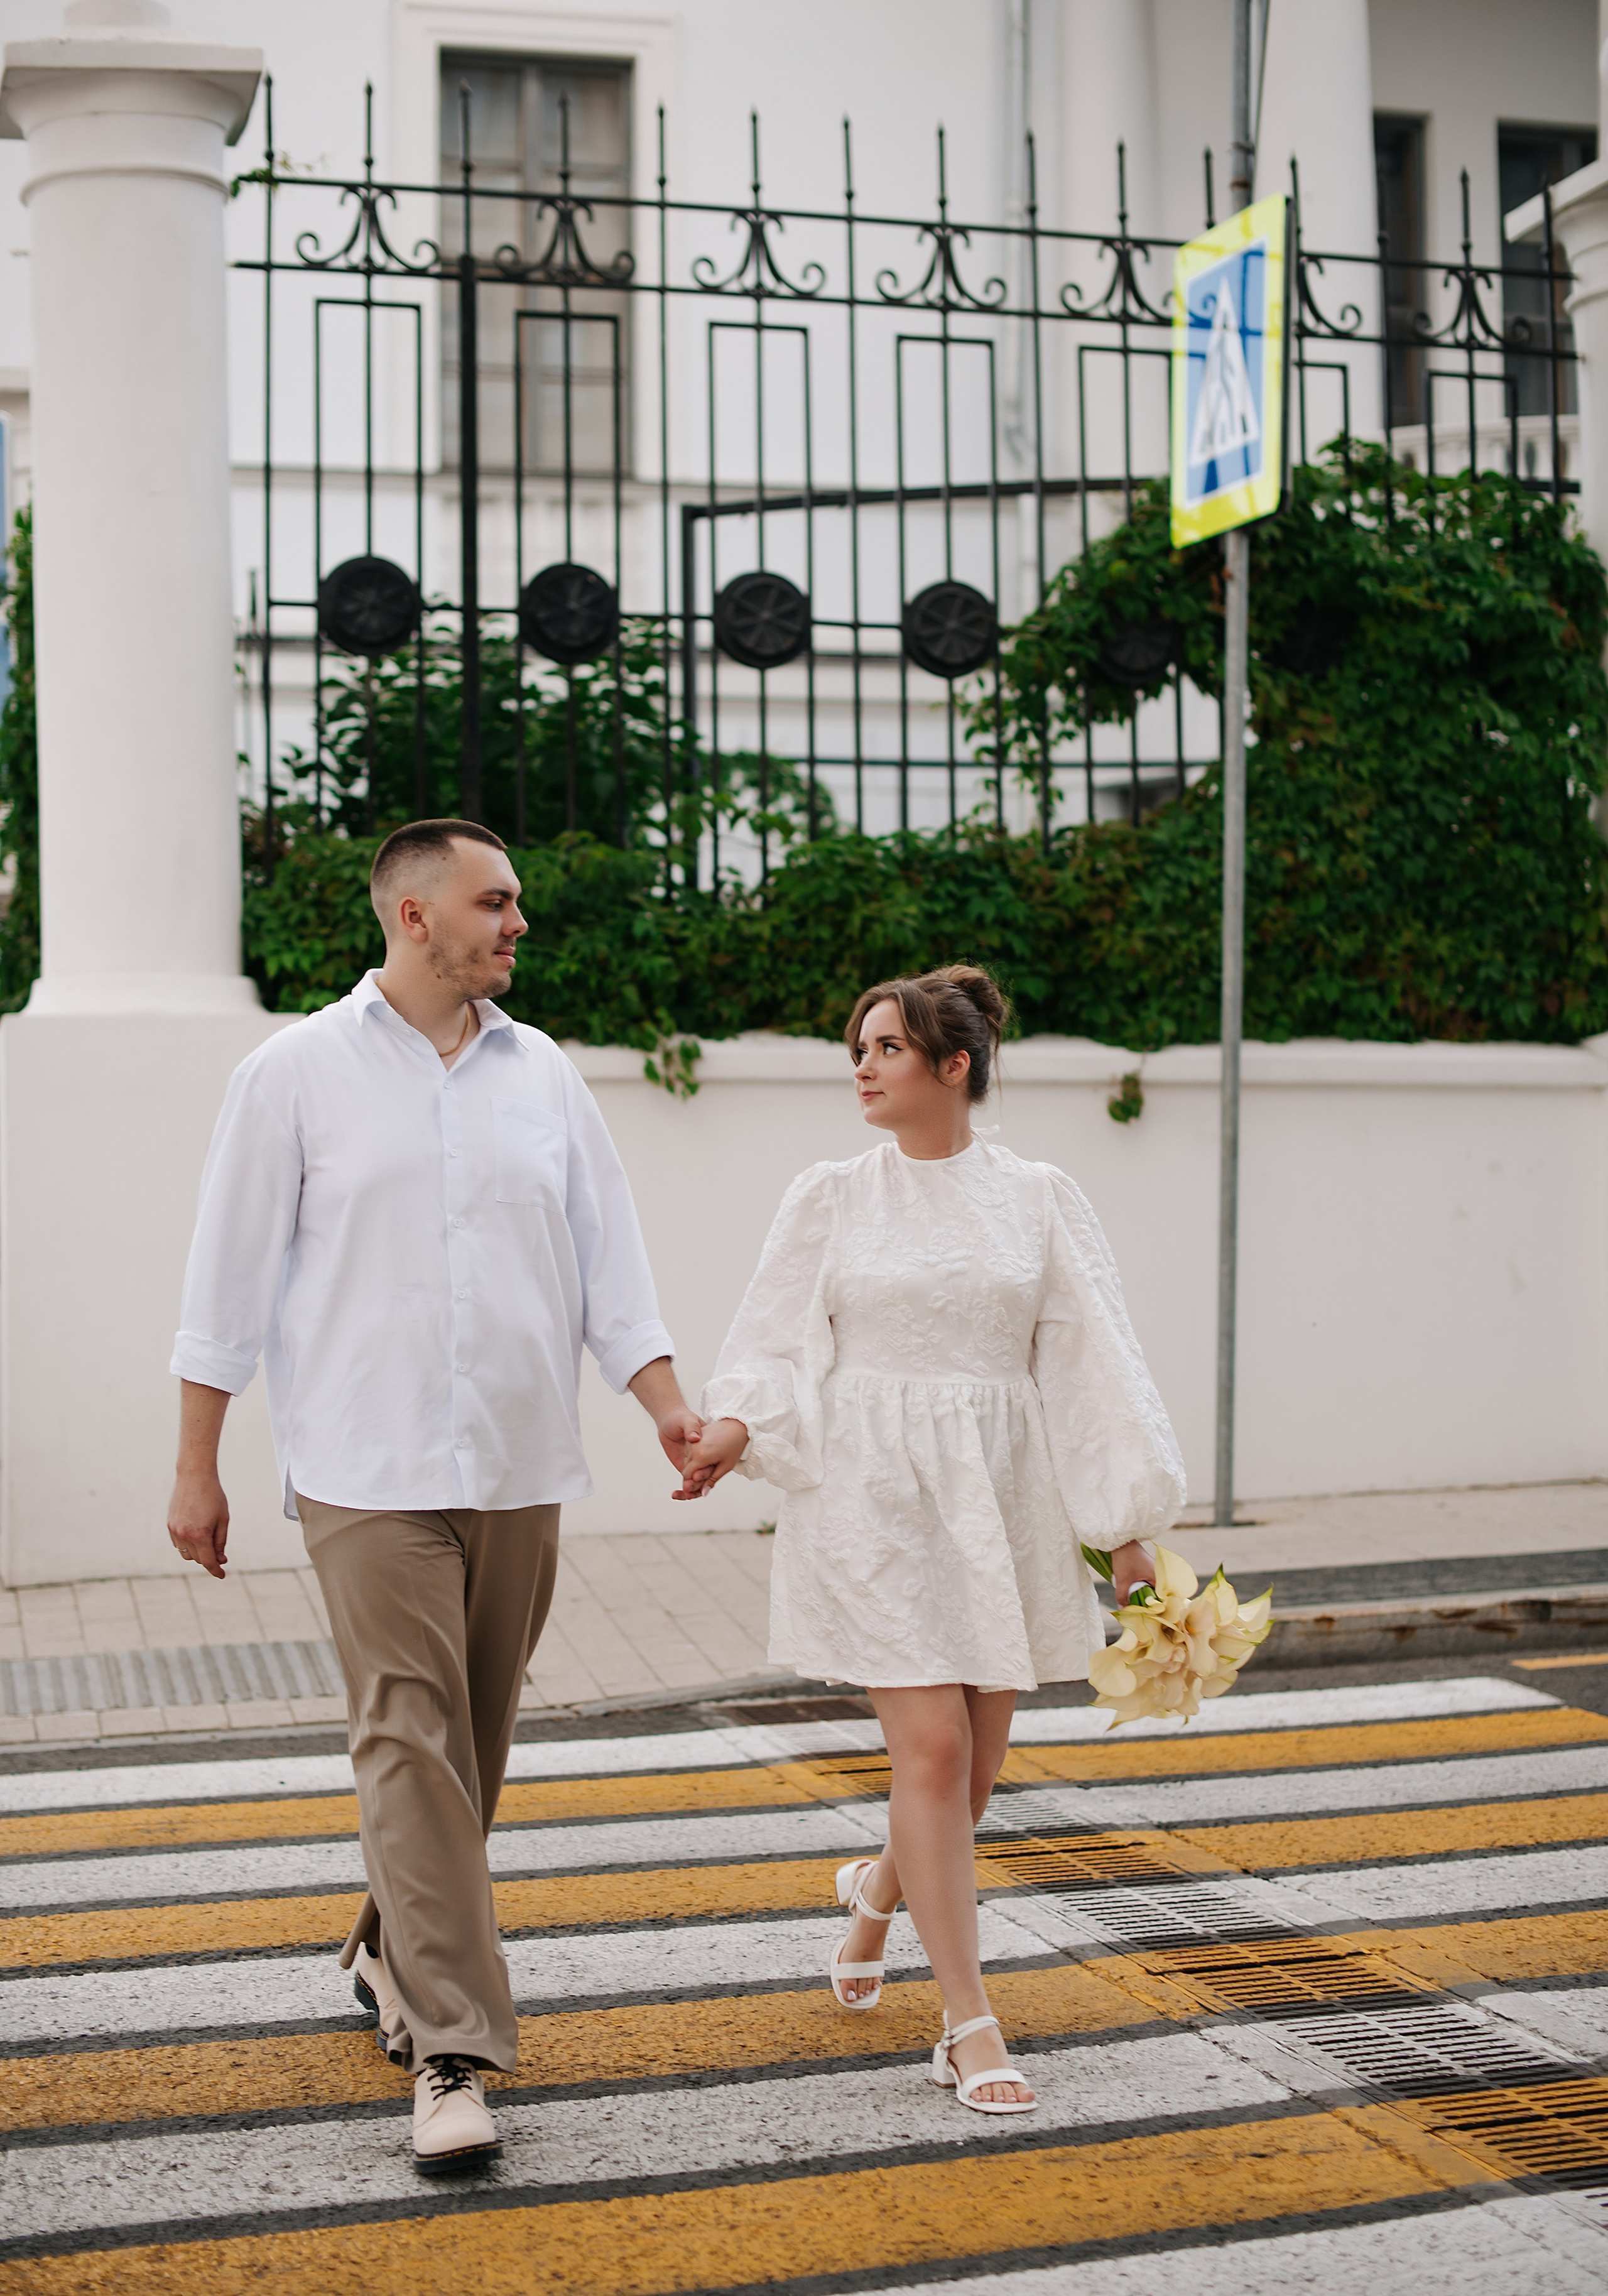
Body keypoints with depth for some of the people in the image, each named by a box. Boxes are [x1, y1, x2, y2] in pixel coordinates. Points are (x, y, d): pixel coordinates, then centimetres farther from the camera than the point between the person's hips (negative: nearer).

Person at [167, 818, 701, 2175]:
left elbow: (607, 1255, 10)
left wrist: (667, 1402, -3)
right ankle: (451, 2051, -7)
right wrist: (197, 1466, 0)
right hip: (370, 1472, -4)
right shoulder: (298, 1073, 0)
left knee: (476, 1743, 11)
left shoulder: (543, 1074, 10)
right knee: (412, 1744, -9)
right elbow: (232, 1276, 1)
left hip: (519, 1470, 4)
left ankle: (392, 1952, 33)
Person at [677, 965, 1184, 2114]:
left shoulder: (1036, 1198, 4)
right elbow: (778, 1345, 1)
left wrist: (1128, 1526, 0)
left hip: (1000, 1500, 2)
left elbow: (1092, 1359, 3)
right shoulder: (830, 1197, 4)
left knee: (974, 1762, 9)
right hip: (874, 1495, -2)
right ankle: (971, 2026, 1)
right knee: (932, 1747, -9)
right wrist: (729, 1430, -19)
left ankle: (882, 1888, 43)